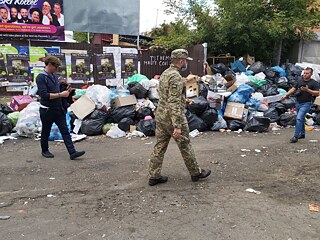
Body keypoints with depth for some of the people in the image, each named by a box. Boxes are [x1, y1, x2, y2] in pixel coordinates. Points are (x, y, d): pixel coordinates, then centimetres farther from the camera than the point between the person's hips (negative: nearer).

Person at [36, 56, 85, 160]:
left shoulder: (54, 76, 11)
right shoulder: (41, 77, -14)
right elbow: (44, 95, -23)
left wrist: (65, 92, 2)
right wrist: (61, 95, -19)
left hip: (58, 109, 7)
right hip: (47, 110, -7)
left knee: (65, 131, 0)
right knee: (46, 132, 11)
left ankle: (72, 152, -2)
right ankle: (44, 151, 31)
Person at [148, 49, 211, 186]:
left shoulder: (165, 73, 11)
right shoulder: (176, 77, -19)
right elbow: (174, 103, -25)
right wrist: (177, 126, -26)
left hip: (160, 116, 9)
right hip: (172, 117, -9)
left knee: (160, 146, 11)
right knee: (185, 146, 7)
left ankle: (154, 176, 15)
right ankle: (196, 173, 23)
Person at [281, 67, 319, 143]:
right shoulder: (300, 81, 12)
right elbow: (293, 89, 14)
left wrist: (307, 90, -22)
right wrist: (286, 95, 2)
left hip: (306, 104, -6)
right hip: (298, 103, 6)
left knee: (299, 119, -16)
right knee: (301, 119, 17)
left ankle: (295, 137, -14)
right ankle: (302, 134, 33)